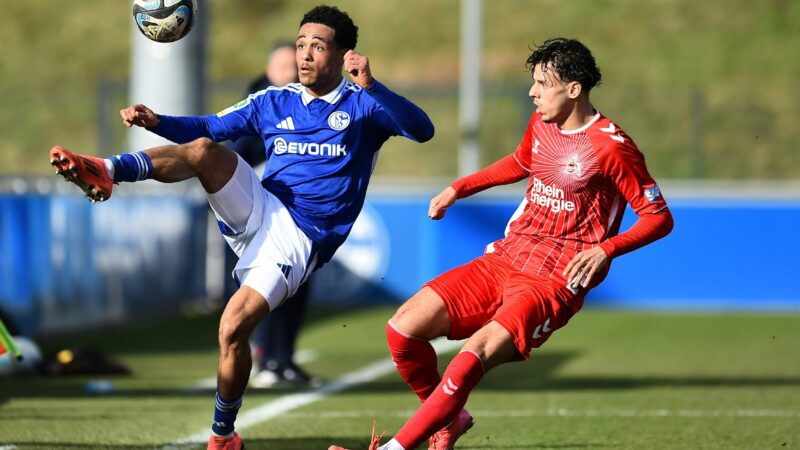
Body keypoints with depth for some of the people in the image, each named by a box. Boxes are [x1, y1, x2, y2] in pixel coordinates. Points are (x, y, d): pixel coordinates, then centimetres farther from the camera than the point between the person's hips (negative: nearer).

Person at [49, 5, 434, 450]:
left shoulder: (361, 105, 2)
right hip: (258, 210, 4)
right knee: (204, 150, -21)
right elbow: (210, 127, 17)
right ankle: (106, 172, -37)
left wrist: (370, 86, -28)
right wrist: (157, 121, -2)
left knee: (234, 328, -21)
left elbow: (422, 130, -14)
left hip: (298, 242, -4)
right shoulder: (274, 102, 15)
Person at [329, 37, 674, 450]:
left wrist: (605, 249, -24)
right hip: (502, 261, 8)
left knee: (474, 355, -30)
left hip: (554, 283, -8)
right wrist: (458, 189, 25)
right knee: (403, 327, -6)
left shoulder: (611, 147, -13)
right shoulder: (540, 124, 9)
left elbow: (659, 217, -10)